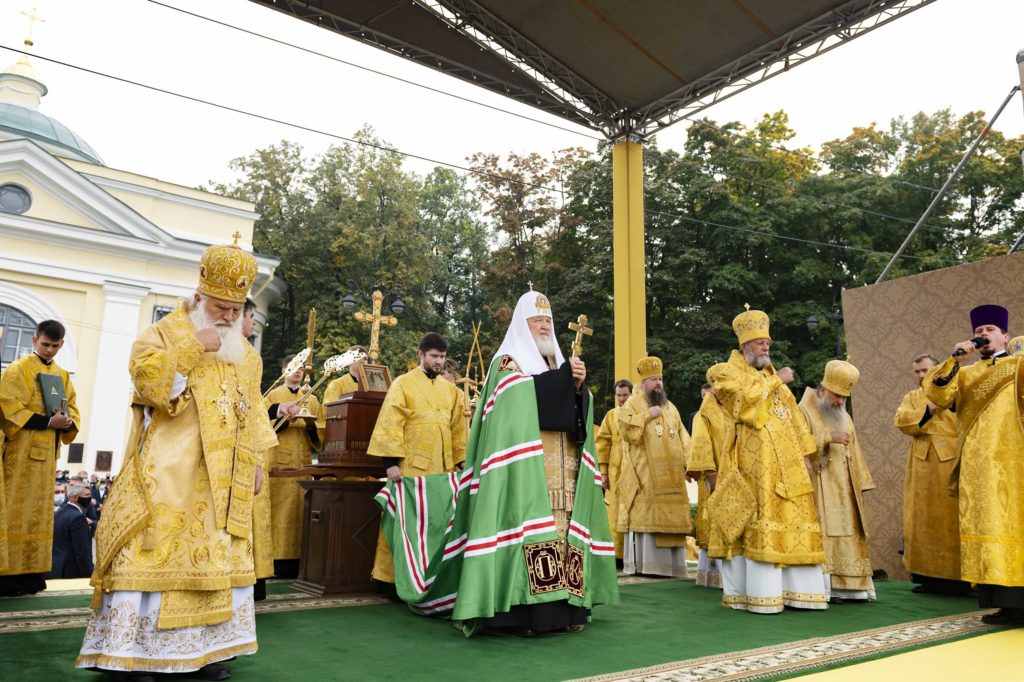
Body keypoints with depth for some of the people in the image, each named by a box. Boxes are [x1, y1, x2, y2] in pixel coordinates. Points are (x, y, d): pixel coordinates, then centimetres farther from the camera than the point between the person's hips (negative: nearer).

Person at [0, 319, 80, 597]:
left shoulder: (62, 375, 16)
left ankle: (30, 573, 13)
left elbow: (72, 407, 15)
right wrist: (48, 421, -20)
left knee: (39, 512, 8)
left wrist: (67, 422, -7)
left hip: (47, 452, 6)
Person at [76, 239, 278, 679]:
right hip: (167, 474, -4)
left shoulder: (245, 355, 14)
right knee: (154, 553, -5)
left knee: (219, 559, 6)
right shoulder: (166, 332, 1)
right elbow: (145, 375, -16)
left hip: (223, 480, 5)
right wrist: (194, 346, -17)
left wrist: (255, 461, 11)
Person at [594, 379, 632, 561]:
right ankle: (617, 555, 6)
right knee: (616, 514, 0)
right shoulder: (611, 416, 10)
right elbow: (602, 444, 7)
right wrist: (603, 471, 1)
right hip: (616, 472, 1)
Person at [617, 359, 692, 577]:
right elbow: (628, 432, -14)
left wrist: (688, 462, 3)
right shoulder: (632, 404, 1)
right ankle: (641, 564, -4)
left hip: (671, 476, 6)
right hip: (644, 475, -6)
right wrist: (647, 415, -13)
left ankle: (669, 564, 11)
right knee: (644, 517, -9)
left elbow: (683, 438, 16)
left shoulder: (670, 407, 19)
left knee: (671, 518, 5)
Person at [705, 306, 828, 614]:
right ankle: (762, 594, -5)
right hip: (756, 462, -7)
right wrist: (776, 380, -5)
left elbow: (793, 416, 20)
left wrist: (804, 454, 11)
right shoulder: (726, 371, 3)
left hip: (788, 462, 7)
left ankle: (796, 590, 9)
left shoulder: (771, 375, 23)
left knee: (793, 521, 4)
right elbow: (747, 395, -18)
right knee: (761, 523, -10)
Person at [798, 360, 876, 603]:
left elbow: (854, 453, 19)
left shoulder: (844, 417, 17)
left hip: (844, 491, 7)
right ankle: (824, 588, -9)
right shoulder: (804, 411, -4)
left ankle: (847, 586, 9)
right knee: (822, 536, -11)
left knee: (847, 535, 5)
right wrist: (828, 437, -22)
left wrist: (860, 484, 13)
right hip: (819, 490, -7)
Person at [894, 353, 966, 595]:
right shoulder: (912, 397, 17)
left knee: (951, 517, -4)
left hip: (950, 461, -3)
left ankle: (957, 577, 2)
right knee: (924, 519, 4)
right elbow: (901, 421, -1)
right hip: (922, 464, 4)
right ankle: (929, 575, 10)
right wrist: (929, 410, -11)